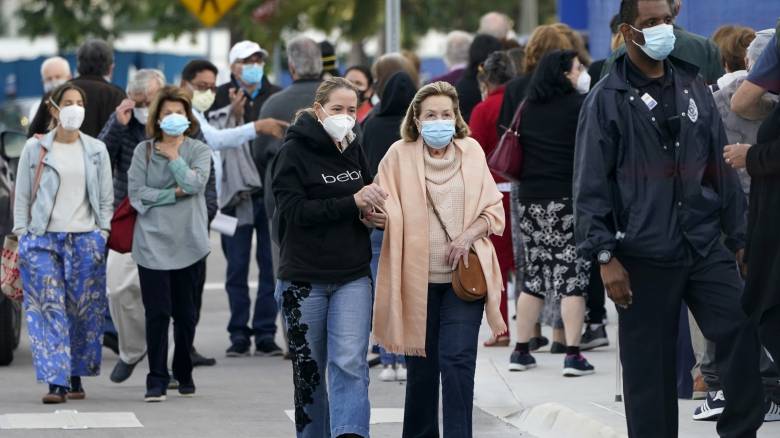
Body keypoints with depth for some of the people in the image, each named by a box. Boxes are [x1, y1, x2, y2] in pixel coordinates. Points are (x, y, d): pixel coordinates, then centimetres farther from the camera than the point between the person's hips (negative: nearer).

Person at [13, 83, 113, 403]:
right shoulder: (35, 149, 4)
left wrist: (103, 235, 1)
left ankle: (76, 377, 13)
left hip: (86, 239, 2)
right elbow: (22, 196, 5)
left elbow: (106, 198, 11)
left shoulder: (96, 150, 9)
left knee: (84, 311, 1)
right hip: (43, 239, -2)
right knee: (49, 308, -9)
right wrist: (22, 237, -2)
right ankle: (56, 382, -13)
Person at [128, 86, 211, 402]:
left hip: (188, 241, 1)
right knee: (157, 313, -7)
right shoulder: (144, 151, 4)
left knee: (185, 313, 8)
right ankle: (156, 380, -4)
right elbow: (136, 192, -6)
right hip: (153, 242, -1)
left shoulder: (199, 150, 6)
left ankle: (184, 374, 23)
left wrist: (173, 156, -5)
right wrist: (175, 193, -10)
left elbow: (196, 183, -11)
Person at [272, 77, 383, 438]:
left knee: (350, 364, -14)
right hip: (304, 279, -3)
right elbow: (294, 210, -18)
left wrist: (371, 211, 1)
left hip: (353, 277, 3)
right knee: (308, 370, 9)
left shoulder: (354, 150, 9)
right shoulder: (295, 152, -6)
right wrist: (352, 203, -22)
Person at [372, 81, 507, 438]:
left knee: (457, 358, -12)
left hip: (464, 274, 0)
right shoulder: (400, 155, 0)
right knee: (422, 364, 8)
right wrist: (377, 215, -23)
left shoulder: (471, 151, 6)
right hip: (417, 277, 0)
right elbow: (384, 212, 1)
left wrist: (469, 234, -10)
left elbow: (494, 210, 9)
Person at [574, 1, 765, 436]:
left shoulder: (694, 89, 11)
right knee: (650, 368, 2)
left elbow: (722, 168, 14)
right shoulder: (607, 100, -2)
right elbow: (591, 186, -4)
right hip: (644, 259, -3)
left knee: (745, 332, -11)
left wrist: (740, 237, 12)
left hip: (707, 248, 3)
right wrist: (605, 256, -10)